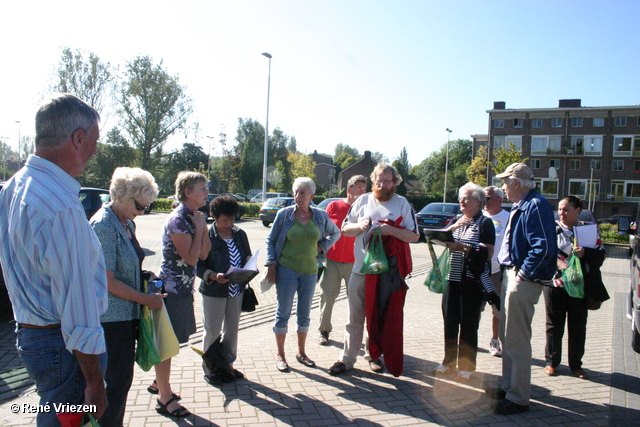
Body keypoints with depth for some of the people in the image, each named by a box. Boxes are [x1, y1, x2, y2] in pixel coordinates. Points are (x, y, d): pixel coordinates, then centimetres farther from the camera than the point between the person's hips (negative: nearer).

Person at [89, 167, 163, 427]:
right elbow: (108, 281, -21)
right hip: (111, 318, -9)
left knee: (122, 378, 17)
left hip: (127, 315, 9)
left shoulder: (127, 224, 9)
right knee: (119, 381, 0)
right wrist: (146, 299, -16)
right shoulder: (104, 225, -19)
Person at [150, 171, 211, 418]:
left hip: (183, 288, 9)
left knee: (170, 342, 20)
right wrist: (199, 227, -15)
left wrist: (202, 226, -4)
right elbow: (190, 258, -22)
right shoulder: (178, 219, -18)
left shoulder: (192, 217, 10)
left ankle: (159, 383, 37)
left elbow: (204, 253, 6)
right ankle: (165, 399, 13)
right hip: (172, 288, -9)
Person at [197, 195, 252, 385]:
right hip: (213, 292, -5)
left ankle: (228, 364, 32)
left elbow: (248, 257, 11)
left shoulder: (240, 235, 4)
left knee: (232, 330, 15)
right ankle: (209, 369, 22)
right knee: (212, 332, 7)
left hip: (236, 291, 5)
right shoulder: (206, 237, -11)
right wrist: (214, 276, -29)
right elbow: (198, 266, -13)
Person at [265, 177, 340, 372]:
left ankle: (301, 352, 28)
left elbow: (336, 233, 19)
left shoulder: (321, 216, 2)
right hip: (286, 269, -3)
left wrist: (322, 246, 4)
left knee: (304, 313, 12)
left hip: (310, 270, 3)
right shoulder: (284, 214, -4)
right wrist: (271, 264, -6)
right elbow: (271, 240, 2)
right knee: (283, 312, 3)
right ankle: (280, 355, 17)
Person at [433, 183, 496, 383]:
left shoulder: (485, 223, -4)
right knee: (450, 321, 11)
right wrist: (453, 227, -10)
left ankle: (466, 367, 14)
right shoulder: (456, 219, 14)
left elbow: (488, 253, -12)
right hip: (452, 277, 6)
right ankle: (449, 362, 25)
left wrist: (464, 247, -20)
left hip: (472, 281, -5)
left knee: (469, 325, 2)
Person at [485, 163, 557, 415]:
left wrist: (523, 274, -20)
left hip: (523, 280, -11)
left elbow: (543, 247, -25)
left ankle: (518, 398, 10)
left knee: (516, 341, -2)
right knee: (507, 337, 18)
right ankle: (509, 387, 32)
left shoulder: (536, 205, -17)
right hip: (511, 275, 11)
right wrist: (509, 271, 14)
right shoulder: (520, 206, 15)